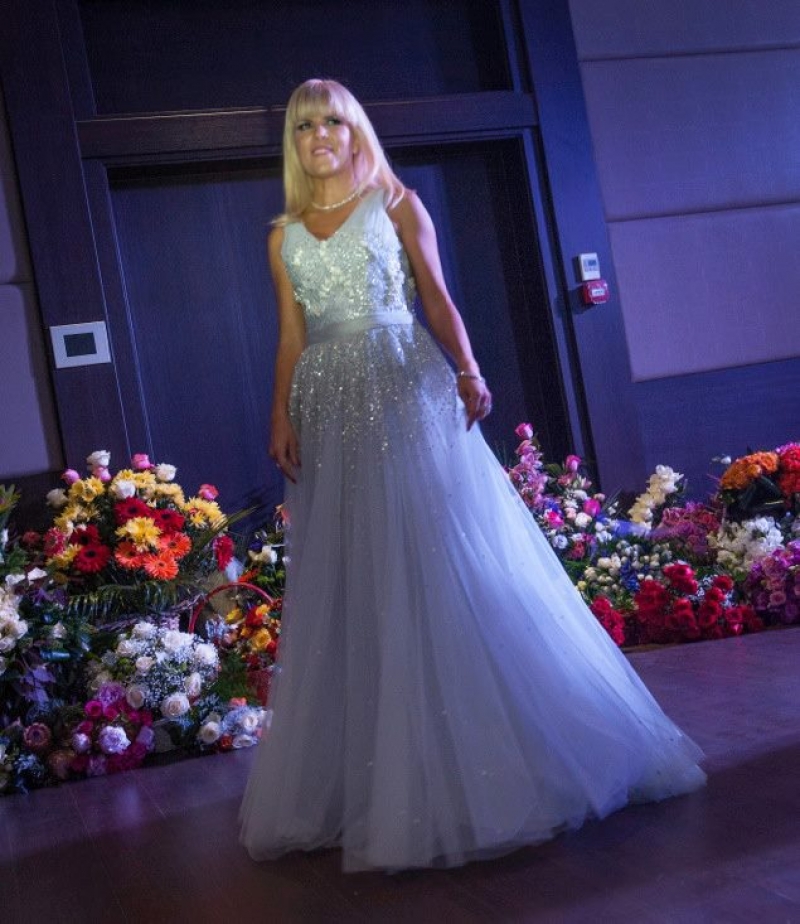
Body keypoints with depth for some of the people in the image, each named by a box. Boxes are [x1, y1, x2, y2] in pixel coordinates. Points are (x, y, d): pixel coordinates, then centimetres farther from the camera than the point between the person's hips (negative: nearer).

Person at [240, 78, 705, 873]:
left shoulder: (396, 204, 8)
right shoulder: (285, 235, 15)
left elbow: (437, 299, 2)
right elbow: (291, 338, 12)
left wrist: (467, 371, -12)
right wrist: (281, 415, 0)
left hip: (405, 391, -3)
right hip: (330, 410, 3)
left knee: (445, 566, -5)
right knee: (347, 589, 4)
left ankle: (480, 763, 6)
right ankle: (371, 778, 16)